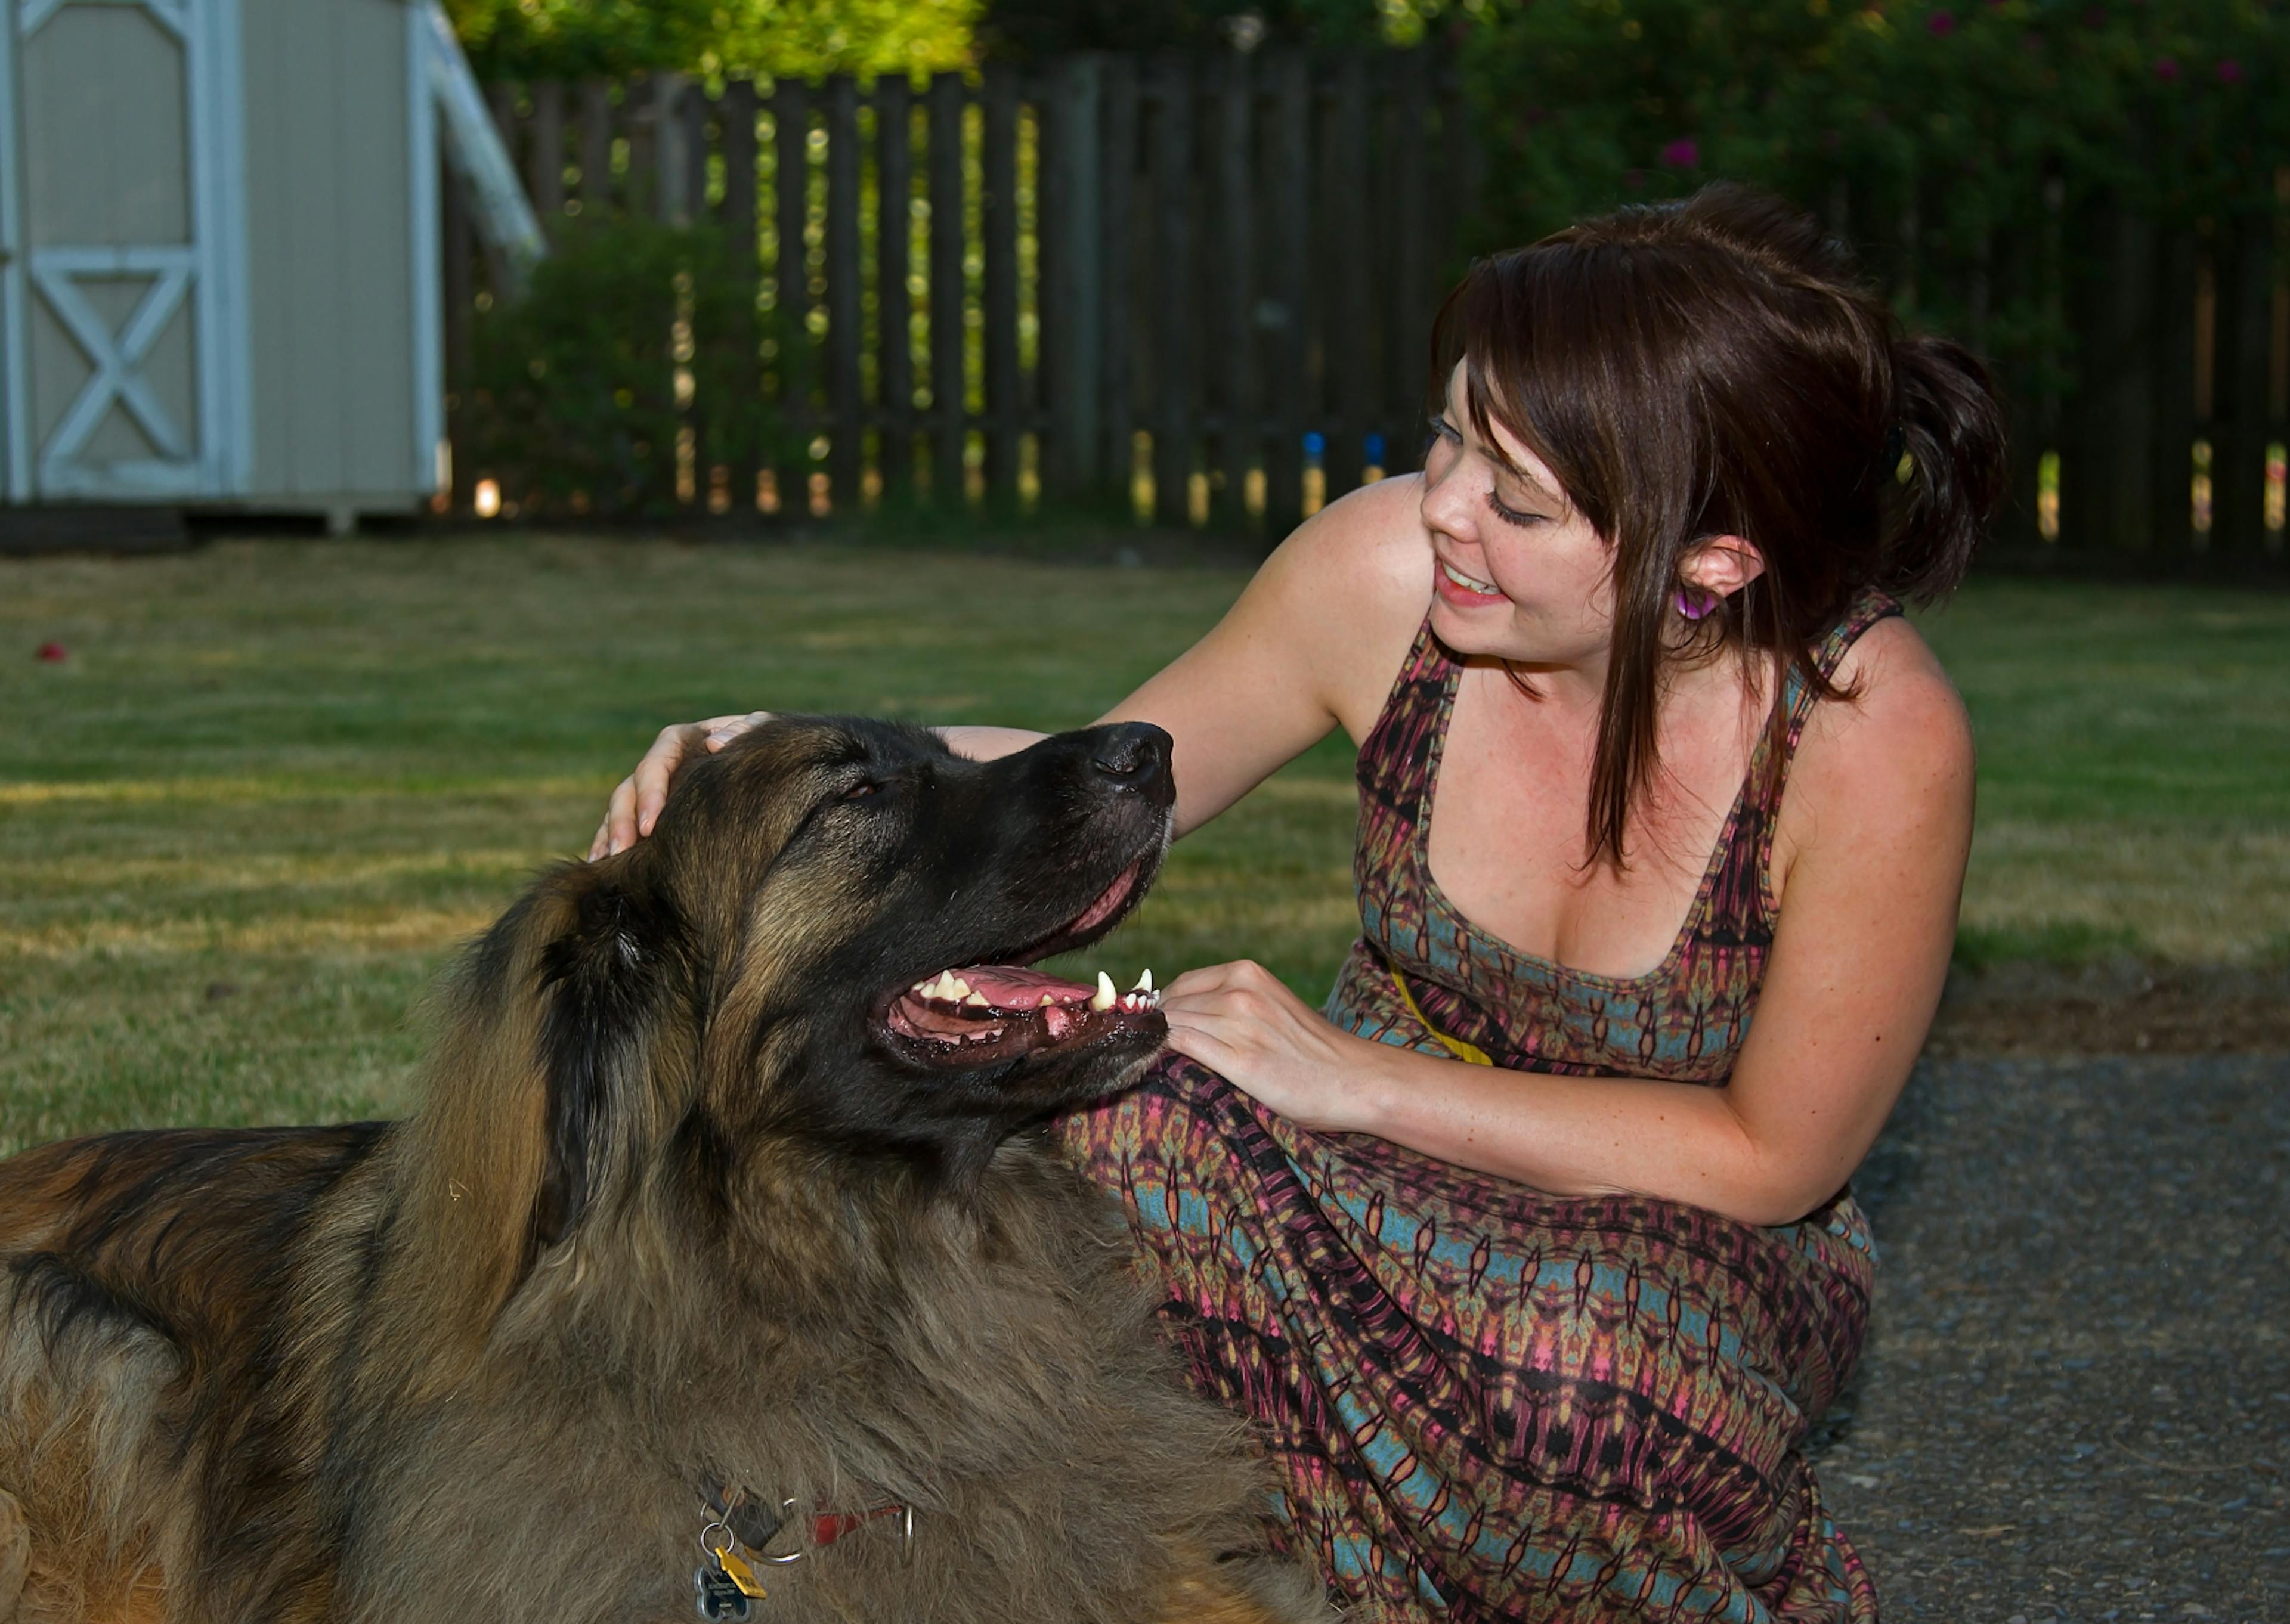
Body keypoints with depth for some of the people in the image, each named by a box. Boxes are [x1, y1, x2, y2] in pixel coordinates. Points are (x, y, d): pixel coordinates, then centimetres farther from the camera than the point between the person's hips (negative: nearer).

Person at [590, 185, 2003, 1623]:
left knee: (1601, 1354, -39)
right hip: (1387, 1181, 2)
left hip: (1695, 1248, -2)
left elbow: (1775, 1157, -16)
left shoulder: (1874, 734, -27)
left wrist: (1363, 1079, -21)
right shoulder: (1384, 572, -19)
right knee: (1125, 1121, -31)